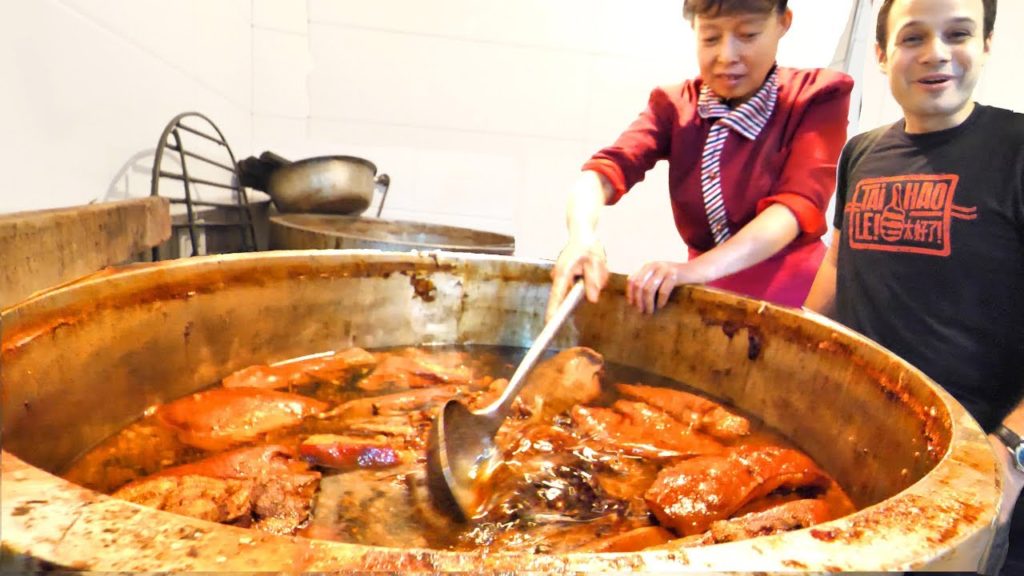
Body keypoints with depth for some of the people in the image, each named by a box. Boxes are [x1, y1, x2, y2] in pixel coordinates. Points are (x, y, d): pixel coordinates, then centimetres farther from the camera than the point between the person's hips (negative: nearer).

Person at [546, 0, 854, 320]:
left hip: (789, 295, -2)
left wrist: (699, 268, -36)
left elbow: (799, 203, -20)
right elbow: (606, 169, -15)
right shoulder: (675, 105, 2)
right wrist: (582, 236, -37)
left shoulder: (816, 99, -5)